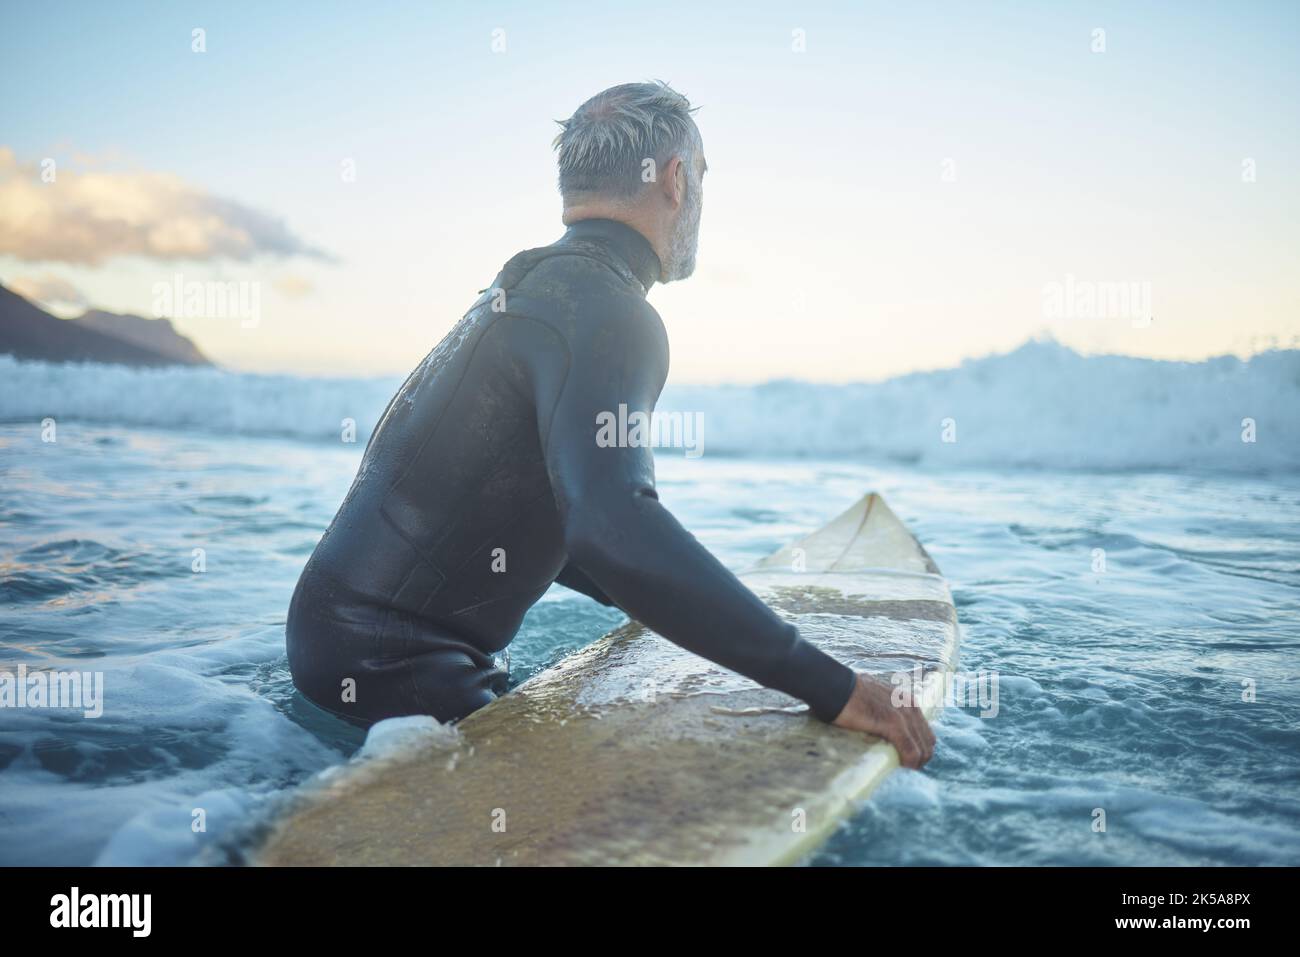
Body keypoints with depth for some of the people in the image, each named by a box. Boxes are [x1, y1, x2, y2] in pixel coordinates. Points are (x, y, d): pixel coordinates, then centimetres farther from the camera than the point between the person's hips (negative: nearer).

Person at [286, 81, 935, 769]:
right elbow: (613, 526, -36)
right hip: (385, 660, -10)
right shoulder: (606, 310, -19)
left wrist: (661, 604, 26)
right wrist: (829, 685, -31)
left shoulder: (532, 286, 15)